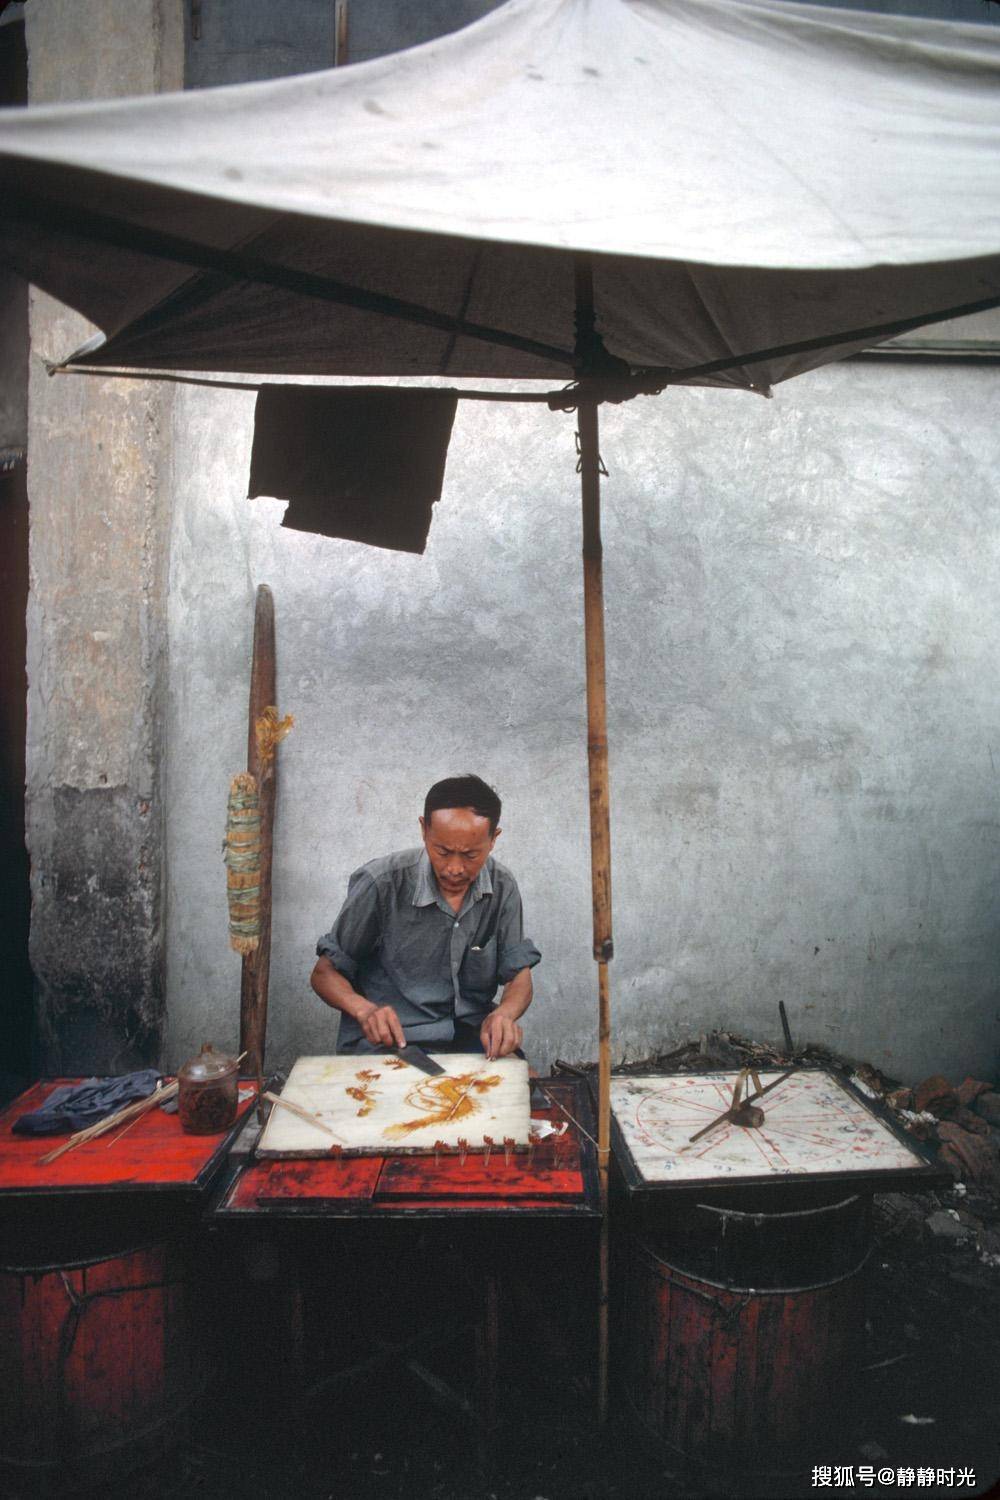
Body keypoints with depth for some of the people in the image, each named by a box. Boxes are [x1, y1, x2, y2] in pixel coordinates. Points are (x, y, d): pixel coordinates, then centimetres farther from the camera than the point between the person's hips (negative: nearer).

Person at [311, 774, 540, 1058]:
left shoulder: (502, 888, -1)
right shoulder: (381, 883, -12)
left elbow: (519, 978, 6)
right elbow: (324, 973, -2)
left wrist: (504, 1014, -18)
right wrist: (364, 1010, -23)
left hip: (472, 1037, 4)